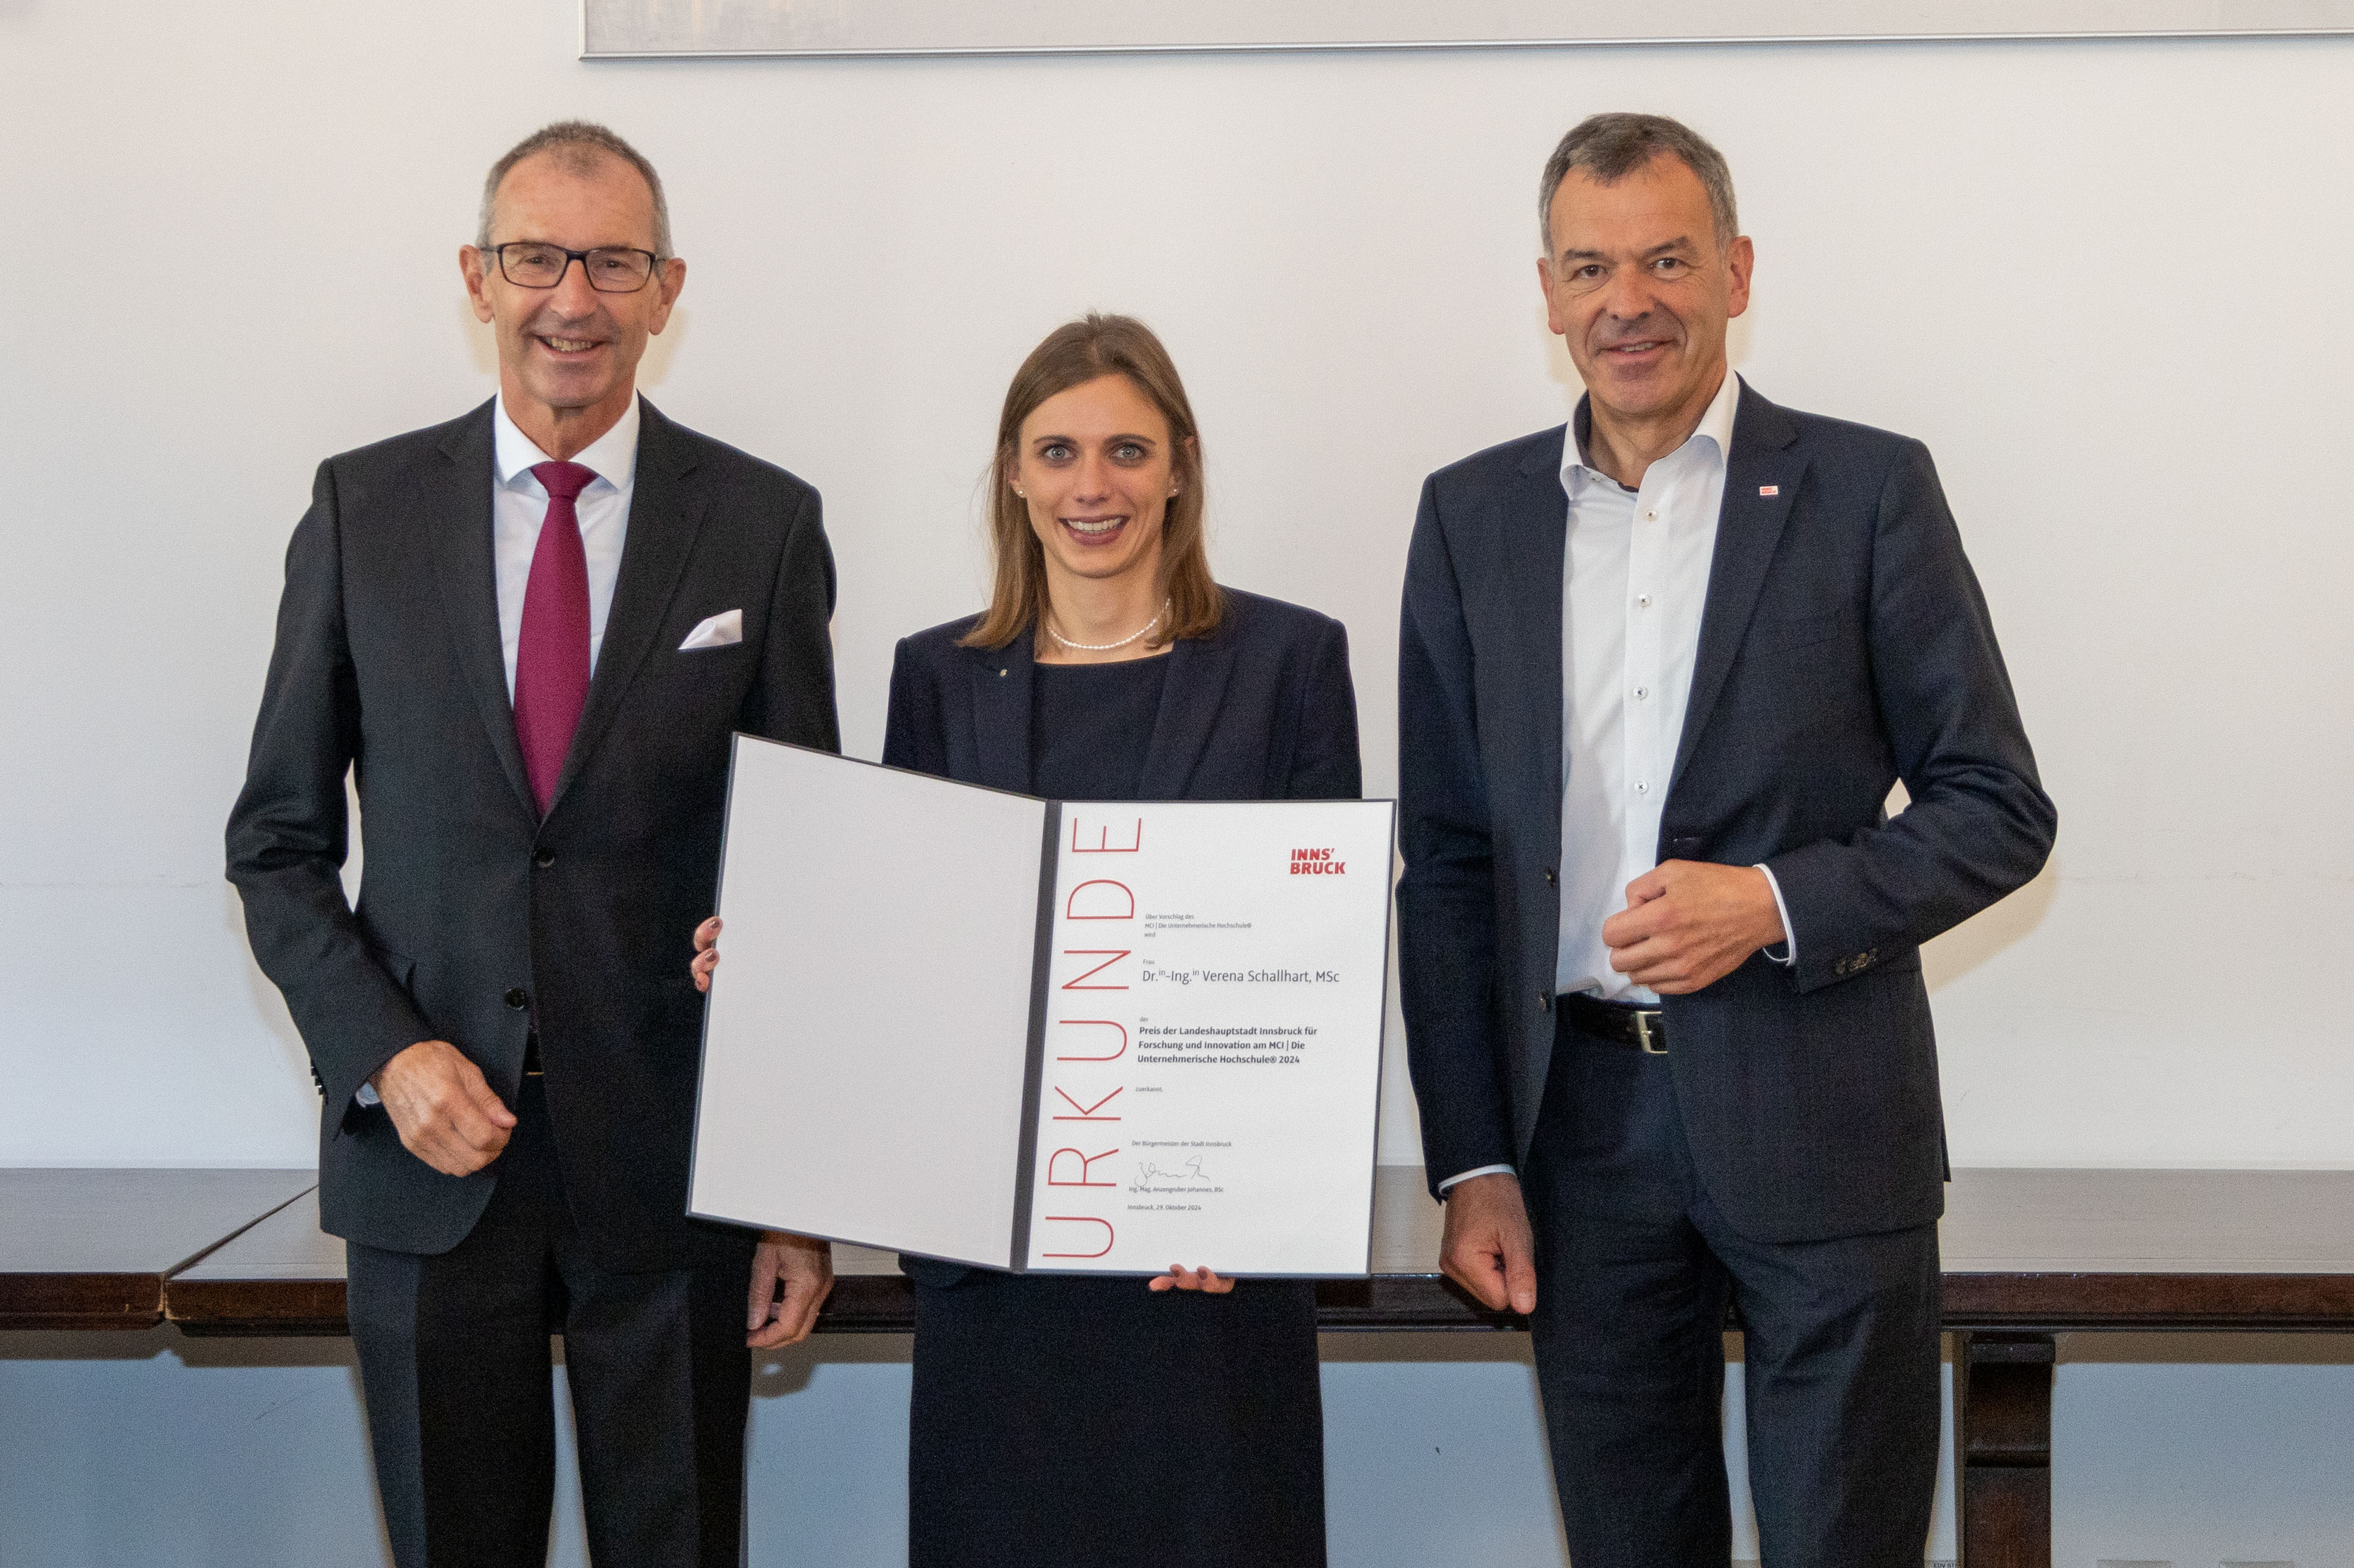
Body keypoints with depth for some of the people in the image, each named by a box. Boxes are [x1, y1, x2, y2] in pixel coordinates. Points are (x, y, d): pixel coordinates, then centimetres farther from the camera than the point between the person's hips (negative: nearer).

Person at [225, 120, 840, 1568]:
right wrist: (383, 1056, -10)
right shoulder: (364, 510, 2)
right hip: (427, 1160, 1)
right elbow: (279, 841, 6)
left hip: (673, 1170, -1)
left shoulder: (765, 524, 0)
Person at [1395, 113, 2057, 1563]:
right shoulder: (1473, 516, 8)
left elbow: (2001, 809, 0)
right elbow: (1447, 863, 9)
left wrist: (1777, 901, -17)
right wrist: (1472, 1163, 3)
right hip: (1583, 1124, 3)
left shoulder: (1867, 491, -1)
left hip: (1821, 1124, -2)